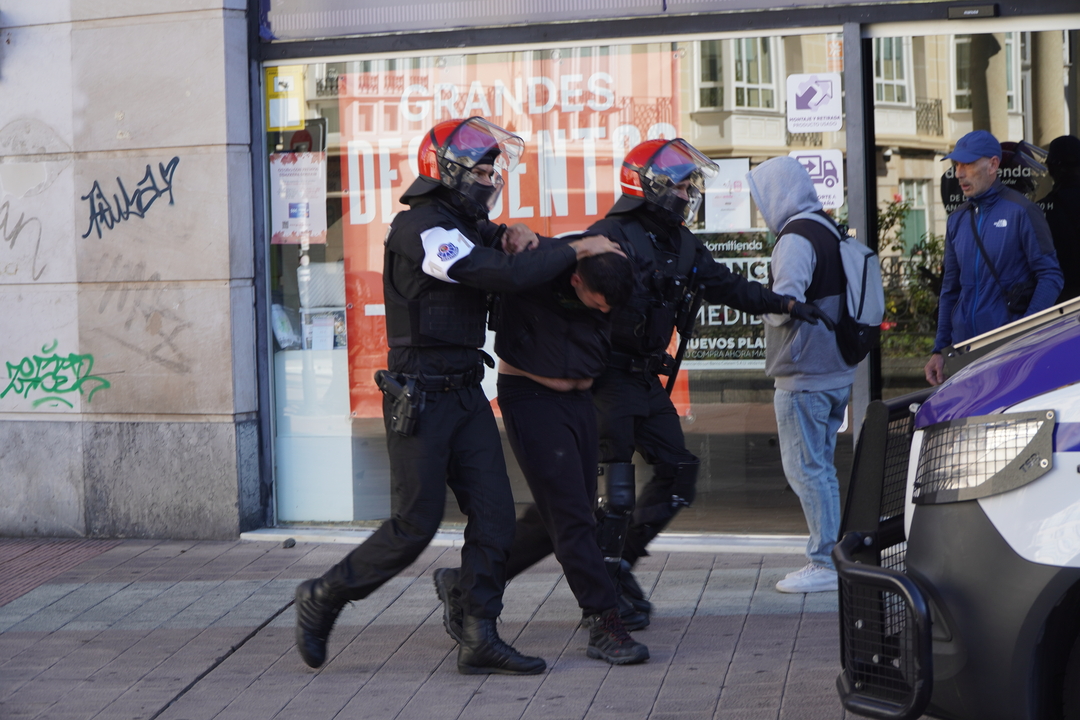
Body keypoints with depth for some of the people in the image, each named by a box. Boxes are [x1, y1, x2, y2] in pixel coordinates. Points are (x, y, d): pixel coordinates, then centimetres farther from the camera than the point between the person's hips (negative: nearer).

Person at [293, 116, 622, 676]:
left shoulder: (460, 224, 13)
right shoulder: (420, 229, -16)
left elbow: (480, 236, 40)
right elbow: (502, 275, -26)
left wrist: (508, 234, 15)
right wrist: (577, 251, -16)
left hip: (466, 394, 9)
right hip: (419, 398, -9)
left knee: (493, 513, 2)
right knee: (416, 524, -3)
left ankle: (479, 639, 8)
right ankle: (323, 598, 16)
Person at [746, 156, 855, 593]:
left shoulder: (795, 238, -16)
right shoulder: (831, 232, 15)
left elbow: (785, 303, -24)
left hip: (803, 376, -10)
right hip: (836, 371, 10)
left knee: (805, 468, -4)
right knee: (820, 467, 17)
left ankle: (824, 563, -1)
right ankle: (833, 555, 22)